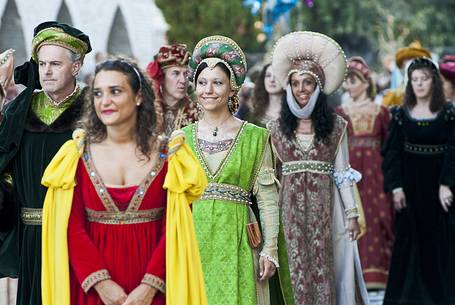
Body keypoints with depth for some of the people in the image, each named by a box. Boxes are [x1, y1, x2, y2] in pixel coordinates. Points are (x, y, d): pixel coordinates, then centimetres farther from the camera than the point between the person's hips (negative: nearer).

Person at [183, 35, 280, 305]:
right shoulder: (182, 138, 8)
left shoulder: (256, 138, 2)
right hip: (193, 239, 2)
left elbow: (268, 199, 0)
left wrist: (270, 250, -6)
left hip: (236, 242, -2)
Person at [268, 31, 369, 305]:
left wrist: (352, 214, 2)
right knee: (297, 270, 0)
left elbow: (342, 173, 5)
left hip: (324, 207, -1)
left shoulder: (335, 126, 4)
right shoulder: (276, 128, 6)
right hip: (291, 208, 1)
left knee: (323, 269, -2)